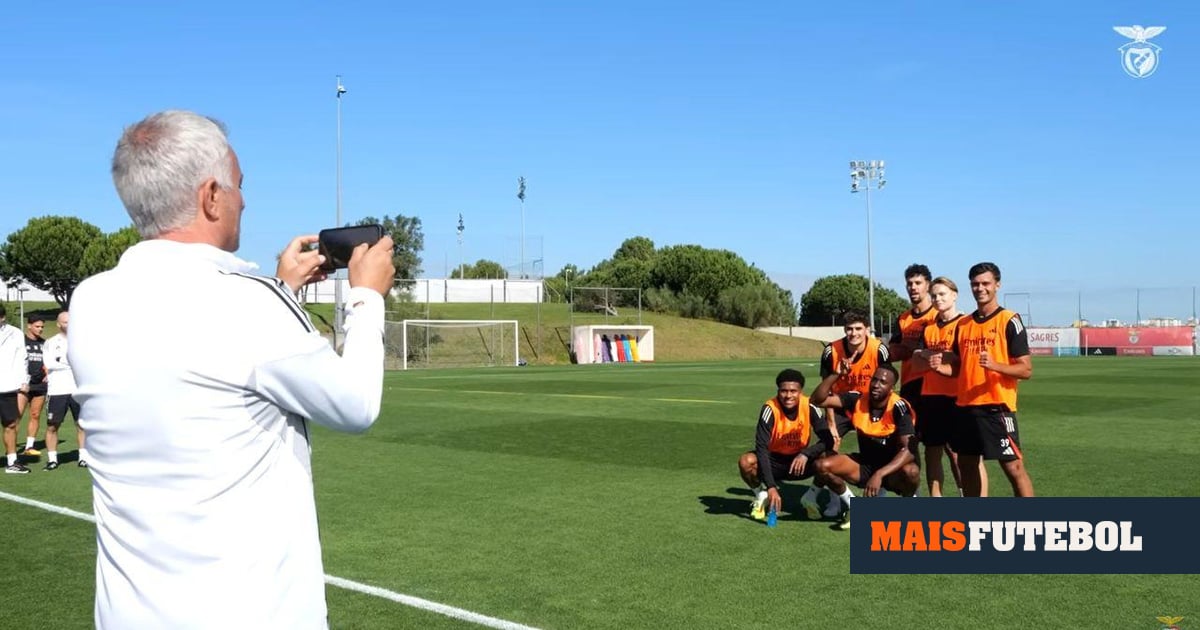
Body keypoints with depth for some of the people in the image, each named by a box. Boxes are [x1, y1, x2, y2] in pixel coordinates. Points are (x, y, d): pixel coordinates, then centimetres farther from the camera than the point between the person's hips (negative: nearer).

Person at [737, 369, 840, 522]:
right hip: (774, 461, -2)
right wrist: (771, 486, -38)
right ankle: (761, 497, 1)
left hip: (800, 461, 2)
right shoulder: (770, 409, -24)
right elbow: (761, 448, -30)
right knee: (746, 462, -32)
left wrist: (806, 454, -34)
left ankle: (810, 498, 3)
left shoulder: (809, 407, -17)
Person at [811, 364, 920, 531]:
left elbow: (907, 450, -28)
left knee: (910, 472, -38)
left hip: (893, 469, -4)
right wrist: (836, 374, -25)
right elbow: (818, 400, -13)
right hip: (865, 465, 4)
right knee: (822, 465, -18)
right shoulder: (857, 400, -9)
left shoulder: (899, 408, -21)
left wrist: (879, 474, -39)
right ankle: (852, 505, 8)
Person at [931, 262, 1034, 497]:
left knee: (1014, 467, -7)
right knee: (966, 466, 13)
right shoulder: (963, 324, 12)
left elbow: (1026, 369, -9)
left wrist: (994, 365, -26)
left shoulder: (1009, 321, -6)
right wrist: (939, 367, -2)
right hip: (966, 407, 6)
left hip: (997, 407, -6)